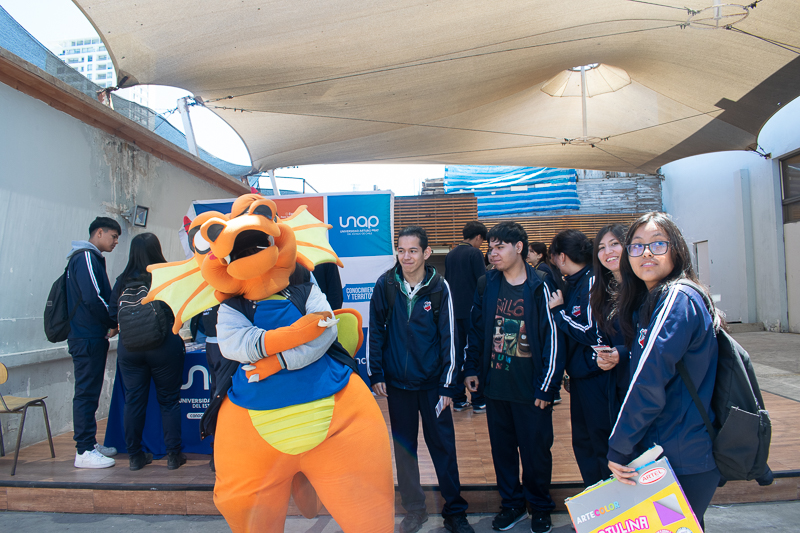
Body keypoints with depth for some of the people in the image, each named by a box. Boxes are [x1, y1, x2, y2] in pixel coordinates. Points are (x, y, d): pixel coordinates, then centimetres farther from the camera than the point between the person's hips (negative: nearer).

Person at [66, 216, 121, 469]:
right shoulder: (85, 258, -14)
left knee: (89, 393, 14)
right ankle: (84, 451, 3)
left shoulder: (92, 258, 19)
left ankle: (90, 443, 24)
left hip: (92, 337, 10)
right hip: (87, 339, -10)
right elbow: (92, 299, -22)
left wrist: (110, 323, 7)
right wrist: (114, 322, -10)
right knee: (86, 393, -4)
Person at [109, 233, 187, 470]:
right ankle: (173, 455, 14)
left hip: (129, 347, 2)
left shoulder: (123, 281, -1)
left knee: (133, 401, 12)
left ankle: (135, 455, 21)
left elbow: (113, 314, 3)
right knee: (169, 401, 8)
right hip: (164, 346, -2)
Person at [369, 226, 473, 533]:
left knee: (443, 445, 6)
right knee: (403, 446, 12)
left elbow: (448, 337, -5)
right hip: (397, 382, 2)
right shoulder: (385, 284, -5)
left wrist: (448, 385, -5)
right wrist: (375, 374, -1)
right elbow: (376, 331, 1)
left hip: (432, 382, -1)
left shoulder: (439, 287, -8)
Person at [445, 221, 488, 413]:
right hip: (472, 311, -6)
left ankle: (458, 399, 16)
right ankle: (478, 401, 7)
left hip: (455, 311, 6)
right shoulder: (474, 253, -10)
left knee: (458, 354, 10)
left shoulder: (450, 255, 11)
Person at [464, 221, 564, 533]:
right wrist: (471, 369, 6)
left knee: (536, 451, 10)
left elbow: (553, 339, -10)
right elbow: (475, 329, 10)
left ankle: (540, 507, 34)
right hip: (495, 386, 4)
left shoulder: (540, 287, -10)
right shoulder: (486, 285, 3)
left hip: (530, 389, -4)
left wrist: (546, 388, -11)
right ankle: (512, 503, 36)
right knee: (502, 449, 15)